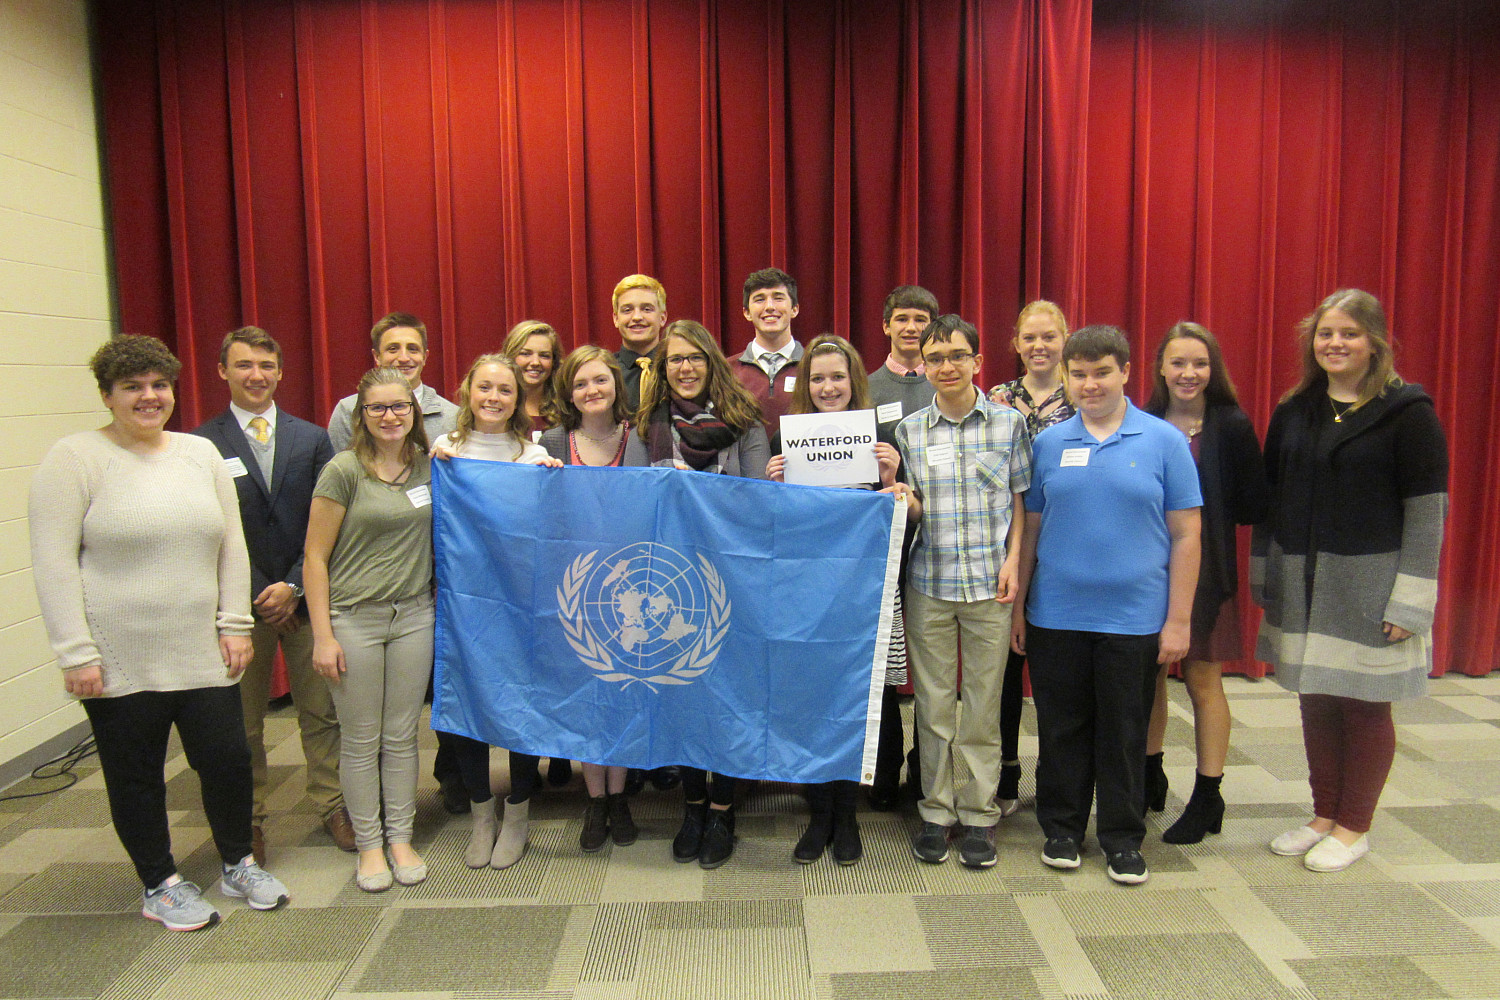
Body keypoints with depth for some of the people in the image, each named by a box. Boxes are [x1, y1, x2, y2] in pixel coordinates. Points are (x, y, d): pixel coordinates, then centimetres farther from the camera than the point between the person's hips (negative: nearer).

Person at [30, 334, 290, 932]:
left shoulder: (201, 453, 6)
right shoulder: (75, 458, -7)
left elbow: (231, 547, 7)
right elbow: (53, 564, -10)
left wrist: (235, 625, 2)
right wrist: (75, 654, -14)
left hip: (201, 653, 4)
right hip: (119, 661, -3)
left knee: (228, 759, 7)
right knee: (136, 775, 11)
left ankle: (237, 865, 30)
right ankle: (159, 885, 29)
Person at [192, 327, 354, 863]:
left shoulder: (312, 439, 6)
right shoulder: (201, 444, 0)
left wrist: (294, 586, -7)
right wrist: (258, 596, -8)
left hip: (304, 597, 2)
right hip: (241, 601, -1)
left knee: (321, 711, 8)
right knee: (242, 721, 9)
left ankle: (333, 806, 22)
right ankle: (249, 819, 23)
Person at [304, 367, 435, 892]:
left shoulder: (428, 465, 5)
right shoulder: (344, 470, -8)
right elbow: (314, 556, -7)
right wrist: (323, 636, -11)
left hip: (414, 615, 3)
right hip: (353, 617, -3)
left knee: (402, 737, 11)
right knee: (361, 741, 7)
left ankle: (401, 838, 25)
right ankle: (368, 844, 23)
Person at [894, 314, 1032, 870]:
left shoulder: (1008, 423, 4)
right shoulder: (909, 429, 6)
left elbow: (1021, 501, 7)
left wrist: (1013, 559, -4)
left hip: (988, 583, -1)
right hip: (928, 584, 1)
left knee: (983, 705, 6)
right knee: (933, 703, 7)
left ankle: (979, 815, 20)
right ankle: (936, 811, 21)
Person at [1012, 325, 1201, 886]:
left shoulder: (1164, 441, -1)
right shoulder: (1048, 443, 4)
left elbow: (1185, 536, -2)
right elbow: (1029, 530, 7)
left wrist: (1178, 620, -6)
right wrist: (1016, 607, 4)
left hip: (1134, 619, -1)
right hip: (1055, 618, 2)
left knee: (1124, 734, 10)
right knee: (1062, 731, 12)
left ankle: (1123, 839, 26)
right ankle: (1062, 829, 29)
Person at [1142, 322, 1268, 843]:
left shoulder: (1231, 426, -5)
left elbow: (1253, 507, -4)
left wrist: (1201, 511, -9)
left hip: (1205, 571, -3)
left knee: (1203, 680, 4)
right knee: (1148, 675, 12)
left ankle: (1208, 797, 19)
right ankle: (1150, 777, 31)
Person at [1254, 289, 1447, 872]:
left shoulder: (1407, 411, -7)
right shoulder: (1294, 410, 8)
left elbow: (1428, 511, -9)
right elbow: (1271, 499, 11)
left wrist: (1410, 601, -14)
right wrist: (1264, 578, 8)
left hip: (1370, 587, -4)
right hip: (1302, 584, 5)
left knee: (1366, 706, 6)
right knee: (1316, 700, 12)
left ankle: (1354, 828, 22)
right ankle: (1324, 815, 28)